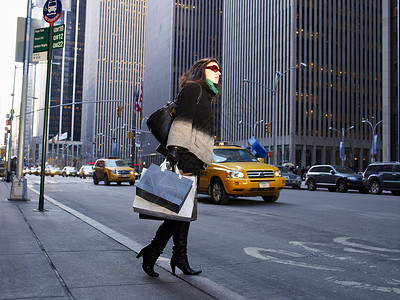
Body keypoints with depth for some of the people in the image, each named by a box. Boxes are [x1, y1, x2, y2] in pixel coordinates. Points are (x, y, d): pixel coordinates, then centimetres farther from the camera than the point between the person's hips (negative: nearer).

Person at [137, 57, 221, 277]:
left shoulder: (205, 96, 27)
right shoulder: (194, 88, -1)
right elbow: (182, 120, -14)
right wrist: (174, 147, -26)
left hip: (193, 160, 10)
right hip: (185, 155, -10)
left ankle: (180, 258, 11)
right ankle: (151, 252, -1)